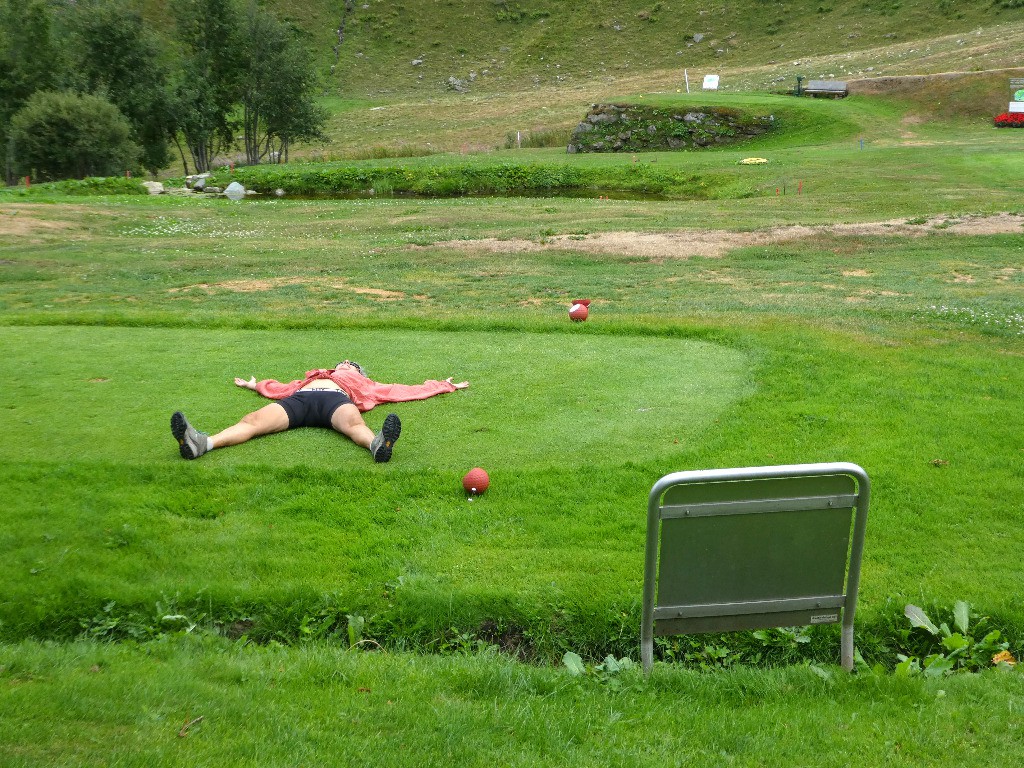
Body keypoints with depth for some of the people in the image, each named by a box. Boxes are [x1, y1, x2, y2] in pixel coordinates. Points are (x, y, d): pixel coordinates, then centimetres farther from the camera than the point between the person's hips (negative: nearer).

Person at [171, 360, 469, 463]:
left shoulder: (365, 385, 40)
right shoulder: (311, 378, 45)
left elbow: (401, 390, 41)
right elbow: (279, 388, 52)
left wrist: (443, 387, 45)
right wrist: (256, 385, 66)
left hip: (336, 399, -2)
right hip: (300, 399, 2)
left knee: (352, 422, -39)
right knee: (255, 419, -26)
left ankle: (378, 445, -72)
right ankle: (202, 443, -50)